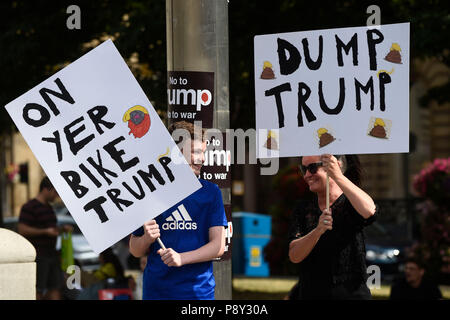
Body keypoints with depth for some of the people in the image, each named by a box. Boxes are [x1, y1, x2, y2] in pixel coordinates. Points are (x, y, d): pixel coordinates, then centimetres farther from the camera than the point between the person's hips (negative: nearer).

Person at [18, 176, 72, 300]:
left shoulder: (48, 207, 18)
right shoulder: (29, 207, -10)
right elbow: (22, 229, -18)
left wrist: (62, 229, 12)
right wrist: (45, 231, -20)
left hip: (51, 254, 9)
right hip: (38, 256, -9)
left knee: (55, 287, 6)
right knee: (37, 289, -6)